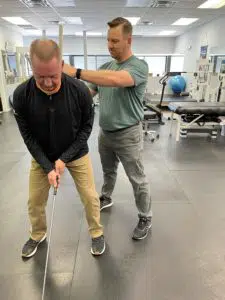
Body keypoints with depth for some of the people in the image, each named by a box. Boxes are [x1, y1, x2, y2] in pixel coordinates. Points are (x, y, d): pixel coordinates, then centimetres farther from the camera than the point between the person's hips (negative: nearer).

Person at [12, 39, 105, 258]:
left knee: (90, 197, 5)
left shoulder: (80, 91, -23)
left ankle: (97, 233, 34)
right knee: (35, 201, 13)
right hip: (42, 157, 2)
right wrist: (47, 166, -17)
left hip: (76, 154, -1)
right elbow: (28, 135, -11)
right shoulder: (21, 95, -20)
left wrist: (65, 158, -17)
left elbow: (86, 127, -12)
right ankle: (38, 235, 43)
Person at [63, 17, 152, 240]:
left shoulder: (139, 66, -16)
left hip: (127, 135, -6)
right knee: (108, 171, 25)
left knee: (137, 179, 7)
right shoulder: (105, 66, 6)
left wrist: (76, 73, -36)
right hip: (105, 132, 6)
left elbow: (116, 79, -37)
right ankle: (105, 198, 50)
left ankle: (145, 218, 25)